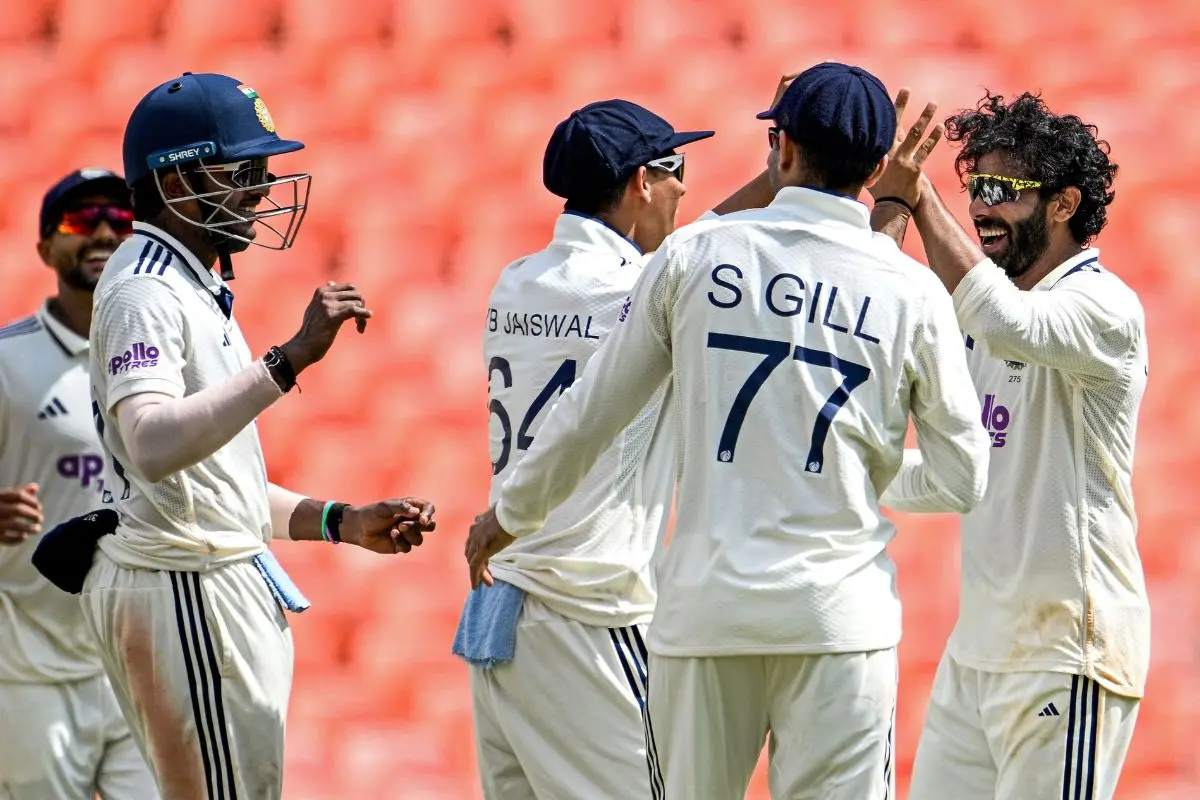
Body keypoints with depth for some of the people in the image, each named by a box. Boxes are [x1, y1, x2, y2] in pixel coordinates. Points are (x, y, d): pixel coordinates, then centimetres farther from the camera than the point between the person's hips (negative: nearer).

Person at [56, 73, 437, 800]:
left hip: (224, 586, 11)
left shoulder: (194, 289, 18)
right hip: (186, 594, -11)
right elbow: (153, 447, -35)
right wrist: (290, 360, -38)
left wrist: (343, 522, 12)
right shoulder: (144, 291, -15)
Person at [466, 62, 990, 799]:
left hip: (704, 607, 1)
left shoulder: (695, 254, 2)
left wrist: (512, 515, 24)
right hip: (838, 619, -1)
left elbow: (592, 414, 8)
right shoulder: (913, 294, 1)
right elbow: (961, 481, 5)